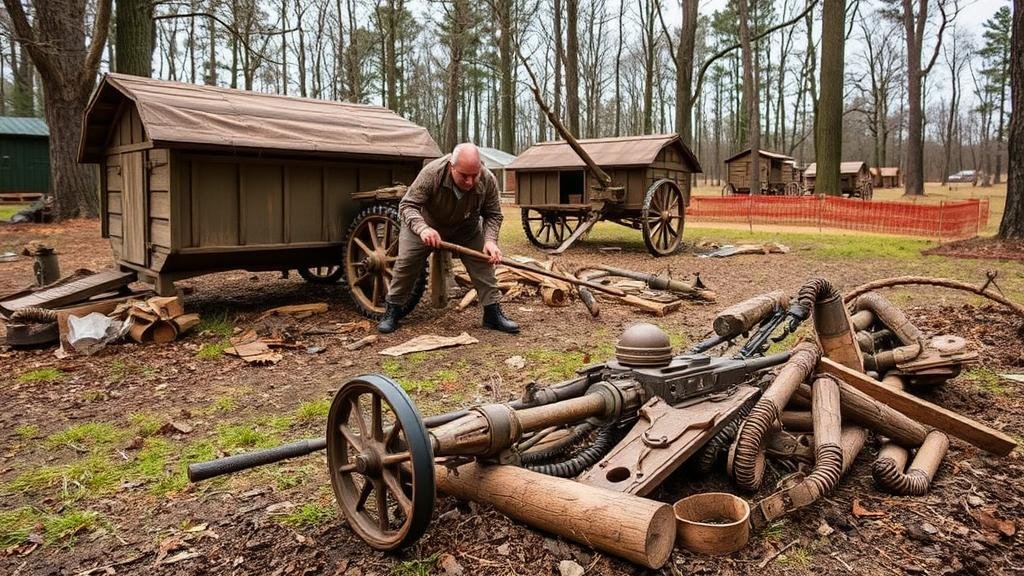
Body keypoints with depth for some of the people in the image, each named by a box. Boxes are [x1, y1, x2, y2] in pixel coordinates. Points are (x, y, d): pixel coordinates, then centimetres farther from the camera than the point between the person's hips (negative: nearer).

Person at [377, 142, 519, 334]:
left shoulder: (488, 180, -28)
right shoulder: (432, 173, -38)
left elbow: (493, 214, -15)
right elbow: (407, 205, -34)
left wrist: (490, 240, -34)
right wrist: (423, 229, -53)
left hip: (467, 229, 2)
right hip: (425, 224, -2)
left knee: (484, 264, -8)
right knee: (406, 263, -7)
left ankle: (493, 314, 3)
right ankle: (392, 312, 9)